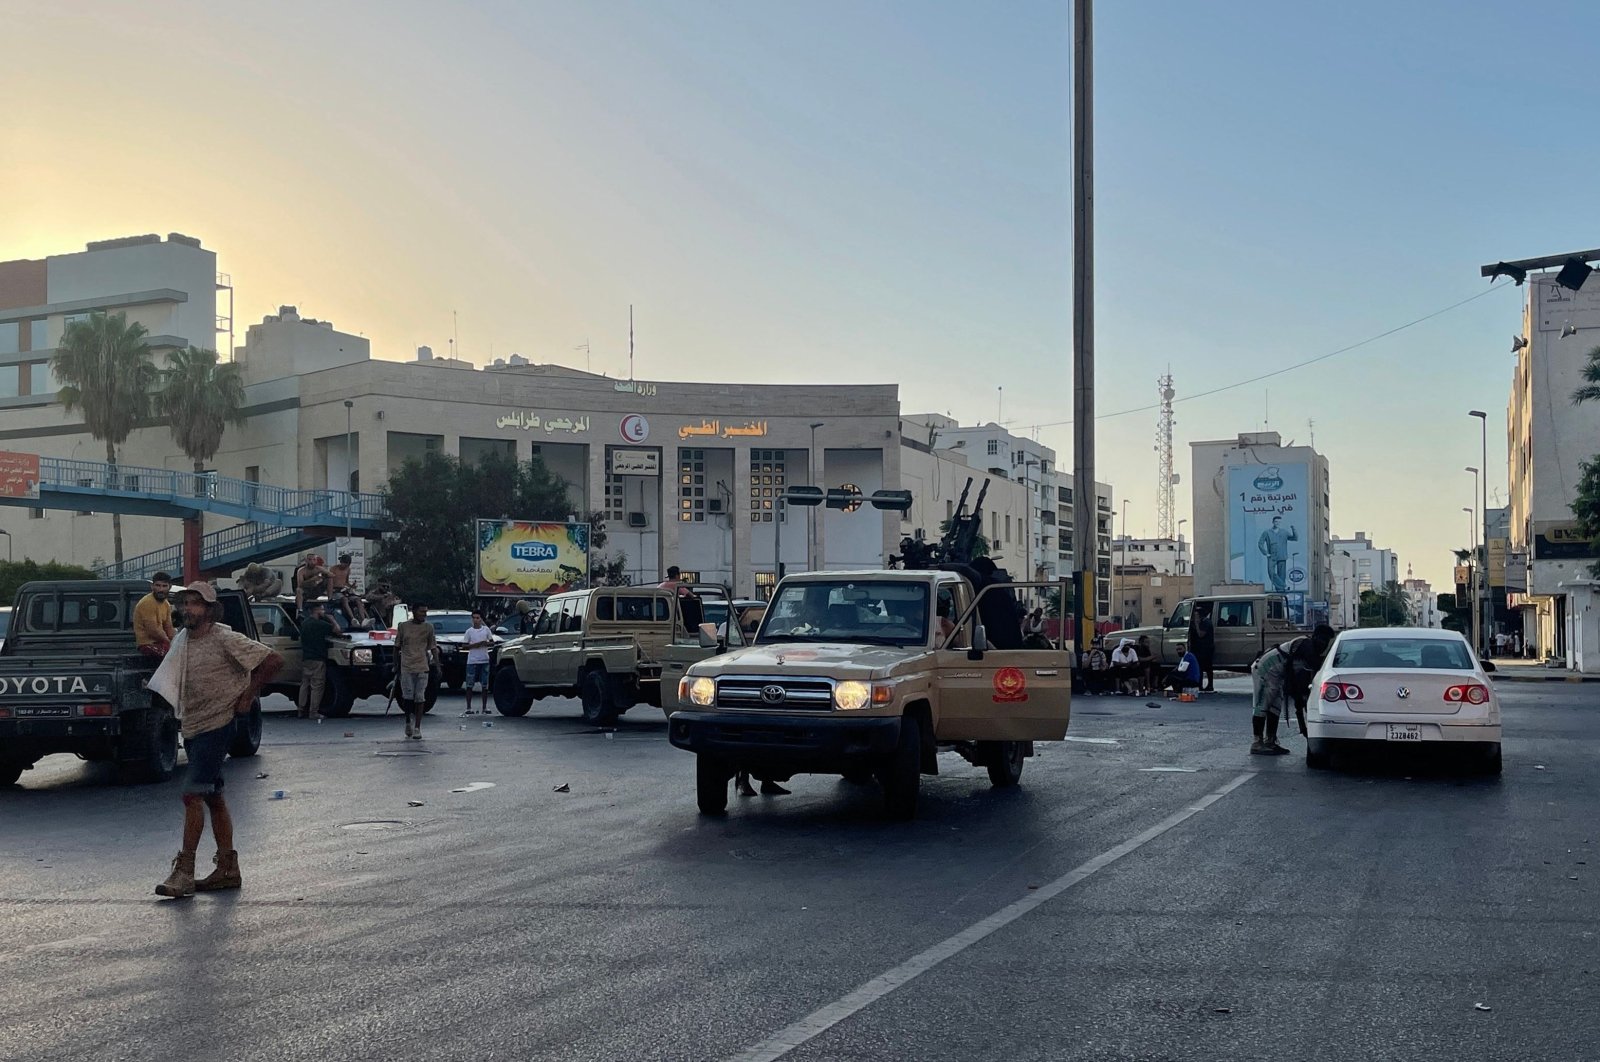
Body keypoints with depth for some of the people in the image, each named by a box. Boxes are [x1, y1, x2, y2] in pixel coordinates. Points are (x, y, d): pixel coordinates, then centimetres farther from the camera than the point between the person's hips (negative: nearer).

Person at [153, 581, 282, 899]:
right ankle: (228, 869, 18)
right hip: (192, 728, 8)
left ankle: (184, 871, -11)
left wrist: (247, 697, -11)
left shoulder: (225, 640, -14)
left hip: (217, 726, -8)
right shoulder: (182, 641, 8)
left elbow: (273, 661, -16)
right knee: (213, 797, 11)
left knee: (193, 794, -14)